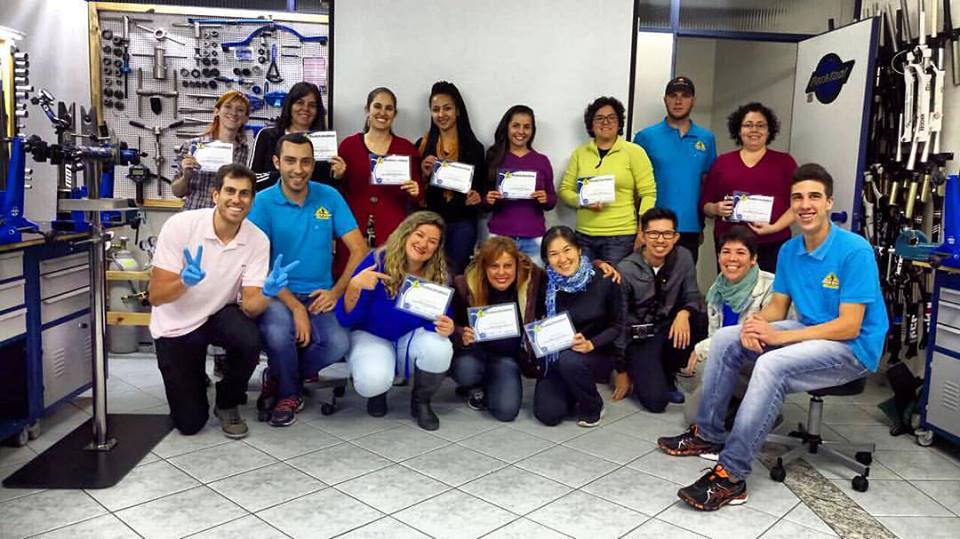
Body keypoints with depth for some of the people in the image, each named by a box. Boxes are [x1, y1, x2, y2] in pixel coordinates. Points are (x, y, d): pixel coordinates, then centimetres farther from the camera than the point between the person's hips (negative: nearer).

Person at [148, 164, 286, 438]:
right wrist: (185, 281, -44)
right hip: (175, 326, -1)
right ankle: (193, 378, 32)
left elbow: (249, 307, -18)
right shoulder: (180, 225, -22)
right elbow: (156, 297, -22)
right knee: (190, 422, -4)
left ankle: (227, 404, -3)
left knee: (249, 341, -34)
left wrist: (267, 293, -41)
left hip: (219, 314, 2)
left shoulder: (258, 240, -16)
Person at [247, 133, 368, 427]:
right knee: (278, 332, -34)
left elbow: (359, 250, 1)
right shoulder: (263, 202, -4)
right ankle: (288, 393, 1)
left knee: (339, 343, -26)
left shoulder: (329, 197, 2)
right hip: (277, 293, -2)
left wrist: (336, 292, -11)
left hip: (319, 295, 2)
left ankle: (278, 377, 7)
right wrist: (295, 307, -19)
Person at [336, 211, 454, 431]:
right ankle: (378, 392, 7)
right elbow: (346, 319, -16)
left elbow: (444, 321, -6)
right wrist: (354, 286, -36)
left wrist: (448, 328, -31)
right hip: (371, 337, -2)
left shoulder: (438, 275, -10)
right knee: (372, 381, -35)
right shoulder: (377, 261, -17)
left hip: (411, 340, 3)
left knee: (440, 349, -32)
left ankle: (421, 401, 0)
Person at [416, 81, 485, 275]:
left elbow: (481, 187, 8)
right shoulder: (422, 145, 4)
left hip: (462, 224, 0)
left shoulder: (474, 147, 3)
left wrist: (477, 196, -13)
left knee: (456, 273, 2)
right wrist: (424, 175, -13)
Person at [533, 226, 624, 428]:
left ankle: (593, 407, -4)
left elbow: (617, 325, -6)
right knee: (548, 414, -15)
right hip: (556, 356, 2)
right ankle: (573, 392, 21)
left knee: (570, 360, -35)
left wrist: (591, 344, -22)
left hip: (598, 352, -2)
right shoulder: (544, 285, -11)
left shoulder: (604, 281, -15)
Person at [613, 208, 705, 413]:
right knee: (656, 400, -22)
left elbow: (692, 297, -1)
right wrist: (621, 372, -8)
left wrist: (684, 313, -28)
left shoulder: (683, 258, -7)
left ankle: (667, 374, -1)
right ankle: (641, 374, 16)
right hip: (639, 336, -4)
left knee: (699, 320, -27)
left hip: (669, 327, 5)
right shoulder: (626, 270, -17)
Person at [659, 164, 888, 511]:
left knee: (771, 365, -33)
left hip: (852, 348, -8)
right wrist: (756, 323, -15)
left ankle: (731, 477, -29)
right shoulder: (789, 250, 3)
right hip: (808, 332, 8)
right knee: (725, 339, -4)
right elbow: (778, 306, 10)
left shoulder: (855, 251, -19)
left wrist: (776, 336, -26)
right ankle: (708, 434, 8)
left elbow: (849, 327, -22)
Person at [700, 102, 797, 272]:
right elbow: (705, 203, 13)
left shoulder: (784, 161, 9)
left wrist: (775, 227, -10)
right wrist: (716, 209, -8)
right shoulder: (722, 162, 13)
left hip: (772, 245, -1)